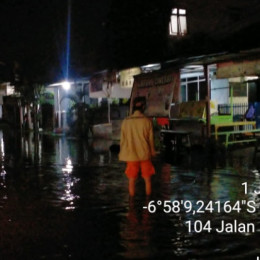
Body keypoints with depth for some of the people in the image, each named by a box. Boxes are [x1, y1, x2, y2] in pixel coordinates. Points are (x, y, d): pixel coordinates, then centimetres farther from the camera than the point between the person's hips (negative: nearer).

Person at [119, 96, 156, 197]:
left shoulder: (126, 121, -5)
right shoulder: (147, 121, -9)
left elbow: (122, 139, 0)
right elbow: (150, 139, -3)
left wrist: (122, 153, 12)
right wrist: (152, 151, 12)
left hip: (131, 155, 1)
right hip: (145, 154, -1)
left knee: (132, 180, 10)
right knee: (147, 179, 13)